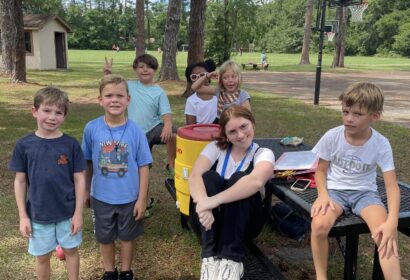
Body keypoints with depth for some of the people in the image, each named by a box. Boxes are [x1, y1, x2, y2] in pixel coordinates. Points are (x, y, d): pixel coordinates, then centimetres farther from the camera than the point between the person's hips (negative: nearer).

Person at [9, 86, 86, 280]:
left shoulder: (71, 145, -11)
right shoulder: (24, 145, -9)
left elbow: (79, 179, -6)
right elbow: (20, 181, -2)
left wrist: (78, 212, -7)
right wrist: (23, 215, -3)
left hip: (67, 212, 0)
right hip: (38, 214, 1)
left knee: (70, 250, 18)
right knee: (42, 256, 17)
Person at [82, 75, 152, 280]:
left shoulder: (135, 131, -15)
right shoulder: (91, 128, -12)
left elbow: (143, 166, -9)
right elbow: (87, 162, 1)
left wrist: (142, 199, -9)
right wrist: (86, 190, 8)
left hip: (129, 198, -1)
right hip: (101, 197, 1)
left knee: (127, 236, 18)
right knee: (105, 238, 19)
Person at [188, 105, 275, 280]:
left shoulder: (263, 154, -9)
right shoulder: (216, 148, -3)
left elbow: (256, 181, -33)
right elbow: (194, 176, -21)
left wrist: (216, 200, -45)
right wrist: (204, 204, -41)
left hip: (245, 220, -1)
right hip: (212, 216, 2)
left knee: (238, 178, -29)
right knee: (210, 177, -27)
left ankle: (231, 260, -36)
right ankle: (210, 258, -35)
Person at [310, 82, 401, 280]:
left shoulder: (381, 144, -13)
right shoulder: (332, 136, -12)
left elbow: (392, 186, -13)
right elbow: (320, 170, 1)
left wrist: (392, 222, -27)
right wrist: (323, 195, -20)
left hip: (364, 192, 0)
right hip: (335, 189, 0)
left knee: (384, 234, -29)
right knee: (319, 225, -29)